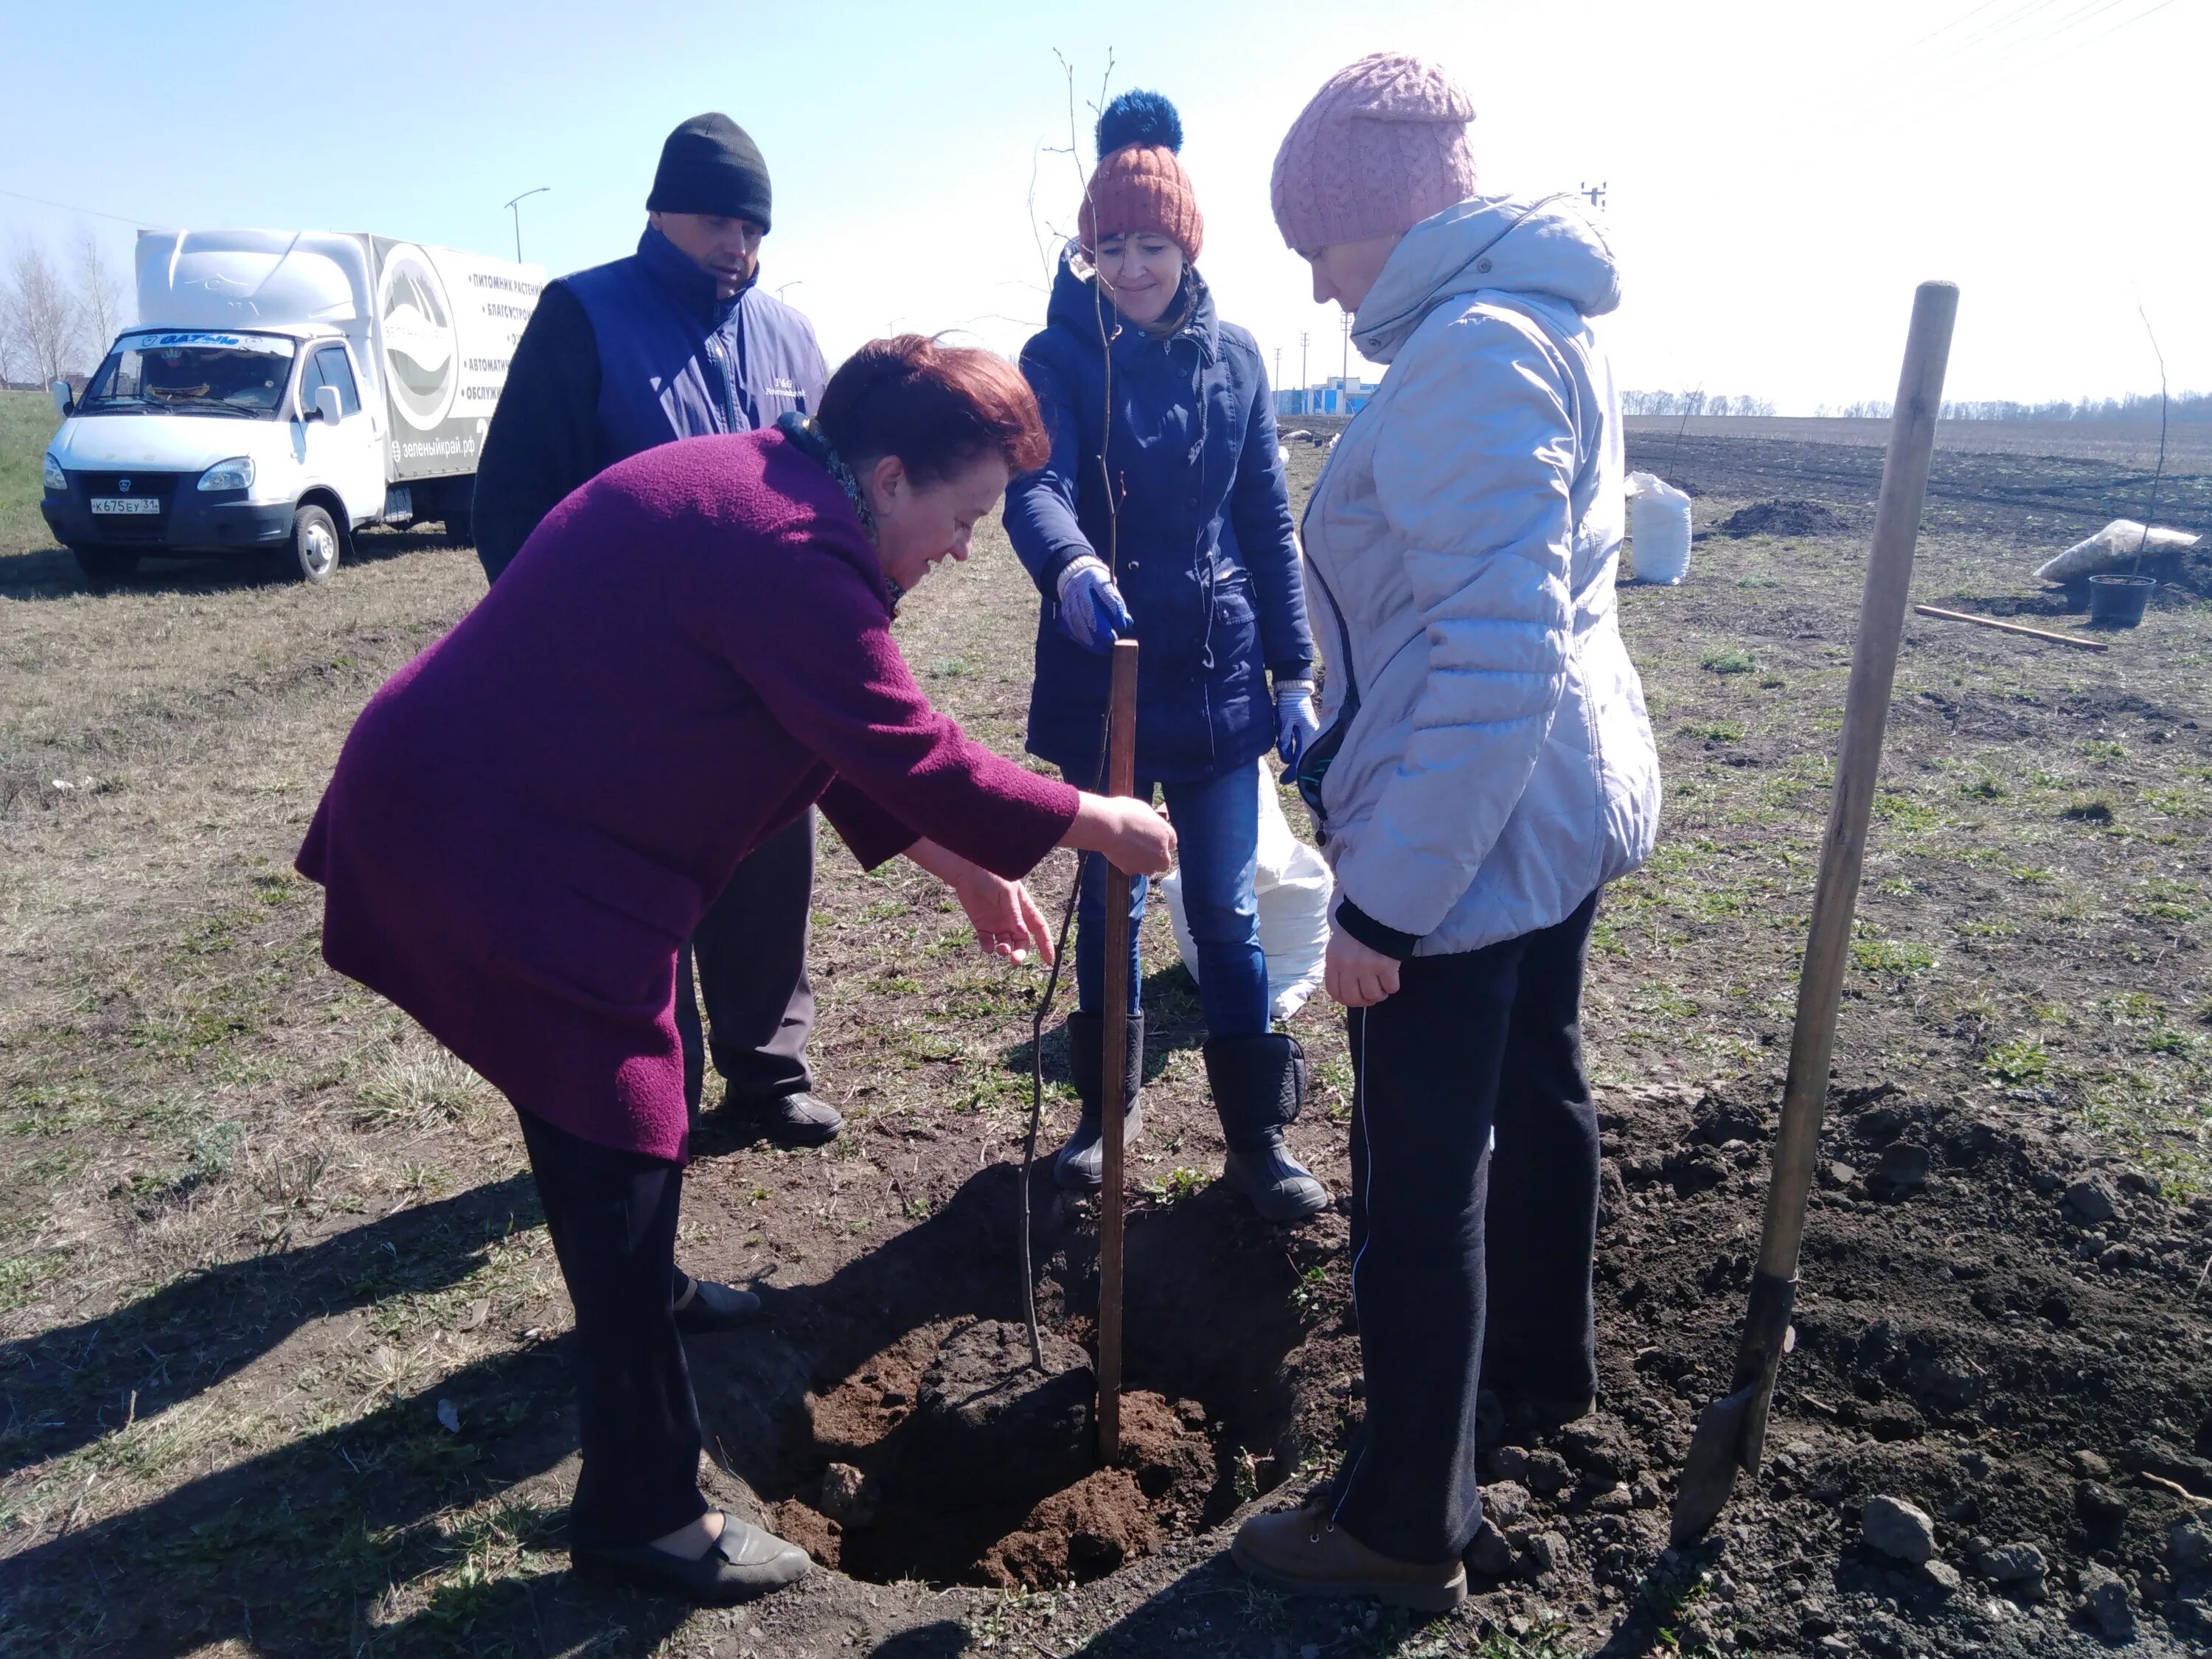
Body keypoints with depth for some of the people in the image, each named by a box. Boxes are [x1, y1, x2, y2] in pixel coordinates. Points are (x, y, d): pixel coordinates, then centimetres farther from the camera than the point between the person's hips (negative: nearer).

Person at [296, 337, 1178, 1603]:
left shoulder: (762, 495, 9)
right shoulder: (785, 550, -24)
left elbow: (855, 739, 13)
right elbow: (918, 757, -21)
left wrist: (966, 870, 12)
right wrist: (1095, 822, -7)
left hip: (485, 810, 11)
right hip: (485, 851, -11)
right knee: (623, 1146, -4)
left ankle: (643, 1295, 52)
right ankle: (645, 1512, 11)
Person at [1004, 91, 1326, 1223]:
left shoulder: (1233, 358, 4)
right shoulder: (1059, 357, -4)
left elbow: (1268, 524, 6)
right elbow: (1036, 486, -22)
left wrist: (1294, 674, 3)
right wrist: (1069, 567, -44)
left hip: (1215, 675, 1)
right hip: (1098, 673, -1)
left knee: (1225, 913, 5)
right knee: (1107, 898, 12)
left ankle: (1256, 1138, 18)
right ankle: (1108, 1103, 32)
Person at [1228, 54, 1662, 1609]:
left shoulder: (1470, 349, -21)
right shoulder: (1543, 321, 10)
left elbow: (1488, 667, -27)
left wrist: (1382, 902, -23)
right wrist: (1349, 750, 20)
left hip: (1470, 831, -10)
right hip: (1569, 796, 10)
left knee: (1421, 1178, 1)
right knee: (1536, 1084, 25)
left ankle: (1408, 1526, 18)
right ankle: (1546, 1360, 48)